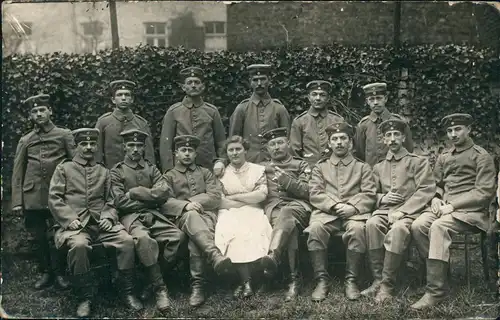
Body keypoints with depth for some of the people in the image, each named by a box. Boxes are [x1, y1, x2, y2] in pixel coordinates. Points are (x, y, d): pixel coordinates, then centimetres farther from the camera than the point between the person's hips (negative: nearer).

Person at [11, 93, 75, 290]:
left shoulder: (64, 135, 5)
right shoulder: (25, 141, 11)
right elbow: (17, 173, 10)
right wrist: (17, 202, 2)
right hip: (33, 198, 2)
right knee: (39, 238, 8)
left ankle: (59, 272, 17)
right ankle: (46, 273, 23)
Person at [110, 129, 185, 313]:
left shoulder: (151, 169, 19)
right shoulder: (116, 171, 9)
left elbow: (165, 192, 3)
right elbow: (120, 202, -4)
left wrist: (137, 192, -5)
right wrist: (150, 199, -2)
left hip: (154, 215, 4)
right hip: (130, 216, -3)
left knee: (177, 235, -26)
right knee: (144, 239, -37)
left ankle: (154, 278, -13)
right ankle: (159, 289, -25)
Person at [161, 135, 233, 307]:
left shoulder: (205, 172, 25)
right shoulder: (168, 176, 21)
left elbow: (215, 197, 9)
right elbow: (165, 203, 2)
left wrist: (192, 201, -5)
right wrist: (186, 205, -17)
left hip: (208, 213, 1)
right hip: (183, 217, -1)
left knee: (195, 239, -36)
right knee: (191, 215, -41)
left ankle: (198, 284, -44)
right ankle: (215, 255, -61)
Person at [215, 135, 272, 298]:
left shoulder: (258, 169, 14)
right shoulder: (221, 173, 15)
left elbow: (261, 195, -1)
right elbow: (220, 202, 2)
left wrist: (234, 197, -1)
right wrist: (249, 199, -4)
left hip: (253, 213, 0)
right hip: (230, 214, 0)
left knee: (253, 232, -33)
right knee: (233, 232, -33)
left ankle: (244, 281, -23)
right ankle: (246, 280, -26)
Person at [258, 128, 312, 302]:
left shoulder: (301, 165, 23)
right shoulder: (263, 167, 31)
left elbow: (306, 191, 9)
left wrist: (285, 179, -6)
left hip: (297, 205, -2)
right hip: (273, 208, 2)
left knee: (286, 214, -40)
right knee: (289, 225, -35)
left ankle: (273, 256, -63)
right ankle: (294, 279, -41)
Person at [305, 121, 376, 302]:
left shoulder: (362, 167, 19)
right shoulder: (320, 167, 21)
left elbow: (369, 195, 7)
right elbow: (314, 194, 7)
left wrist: (353, 207, -12)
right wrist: (334, 205, -11)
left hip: (354, 212, -1)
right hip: (326, 212, 1)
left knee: (357, 229, -36)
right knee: (315, 229, -33)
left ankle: (351, 280, -24)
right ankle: (322, 280, -24)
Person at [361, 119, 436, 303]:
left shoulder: (419, 162, 10)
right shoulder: (379, 167, 23)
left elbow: (426, 191, -3)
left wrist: (401, 211, -14)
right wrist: (382, 198, 0)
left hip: (410, 211, -3)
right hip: (384, 210, 3)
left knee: (398, 229, -38)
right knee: (372, 224, -33)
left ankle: (387, 285, -30)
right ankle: (377, 279, -27)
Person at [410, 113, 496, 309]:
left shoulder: (481, 156, 1)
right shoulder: (443, 157, 20)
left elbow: (484, 192, -7)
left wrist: (453, 205, -15)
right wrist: (436, 199, 0)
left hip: (470, 211, -6)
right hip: (444, 208, 6)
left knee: (438, 227, -35)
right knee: (417, 225, -26)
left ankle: (436, 291, -34)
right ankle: (439, 271, -16)